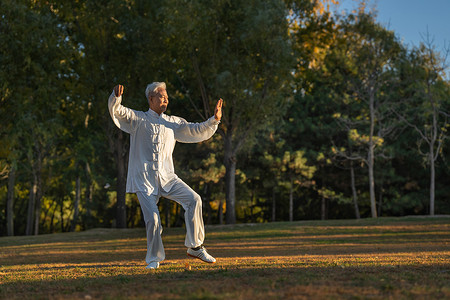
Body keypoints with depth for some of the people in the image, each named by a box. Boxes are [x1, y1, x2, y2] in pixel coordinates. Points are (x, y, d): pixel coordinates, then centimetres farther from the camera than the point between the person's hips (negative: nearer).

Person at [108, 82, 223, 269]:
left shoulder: (174, 123, 17)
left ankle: (195, 247, -7)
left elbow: (198, 131, 13)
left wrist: (214, 120, -4)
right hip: (144, 179, -3)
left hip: (167, 178, 3)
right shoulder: (137, 119, 7)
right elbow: (117, 112, -9)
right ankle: (154, 259, 9)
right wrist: (116, 98, -31)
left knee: (193, 199, -17)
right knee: (152, 219, -13)